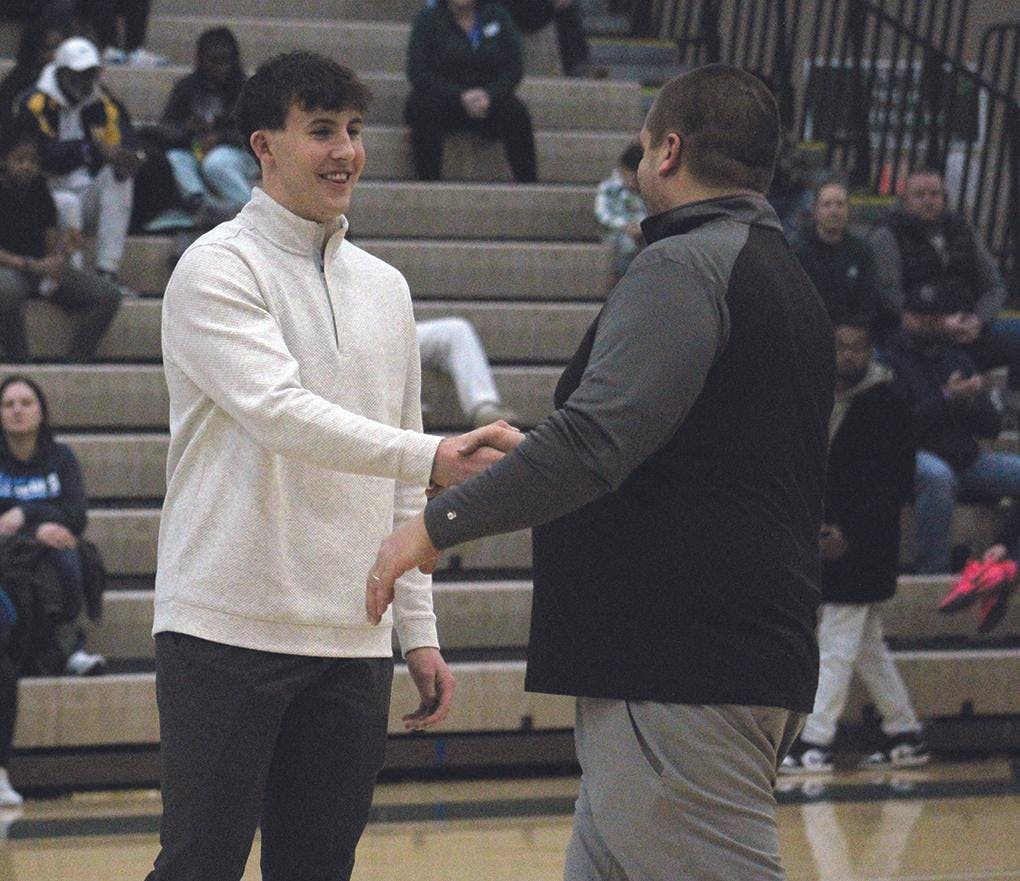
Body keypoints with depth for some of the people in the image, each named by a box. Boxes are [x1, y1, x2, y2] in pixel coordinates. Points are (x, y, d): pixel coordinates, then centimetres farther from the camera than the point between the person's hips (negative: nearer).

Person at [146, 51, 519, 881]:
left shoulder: (384, 287, 16)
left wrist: (419, 629, 14)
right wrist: (431, 457, -33)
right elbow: (278, 411, -22)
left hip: (353, 639, 6)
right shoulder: (218, 269, -5)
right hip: (228, 626, -6)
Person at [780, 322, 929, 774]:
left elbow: (898, 485, -13)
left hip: (863, 547, -8)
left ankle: (814, 742, -8)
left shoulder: (888, 407, -10)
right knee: (867, 645, 13)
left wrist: (850, 532, -19)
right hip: (827, 542, 8)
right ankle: (905, 734, 20)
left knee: (835, 646, -8)